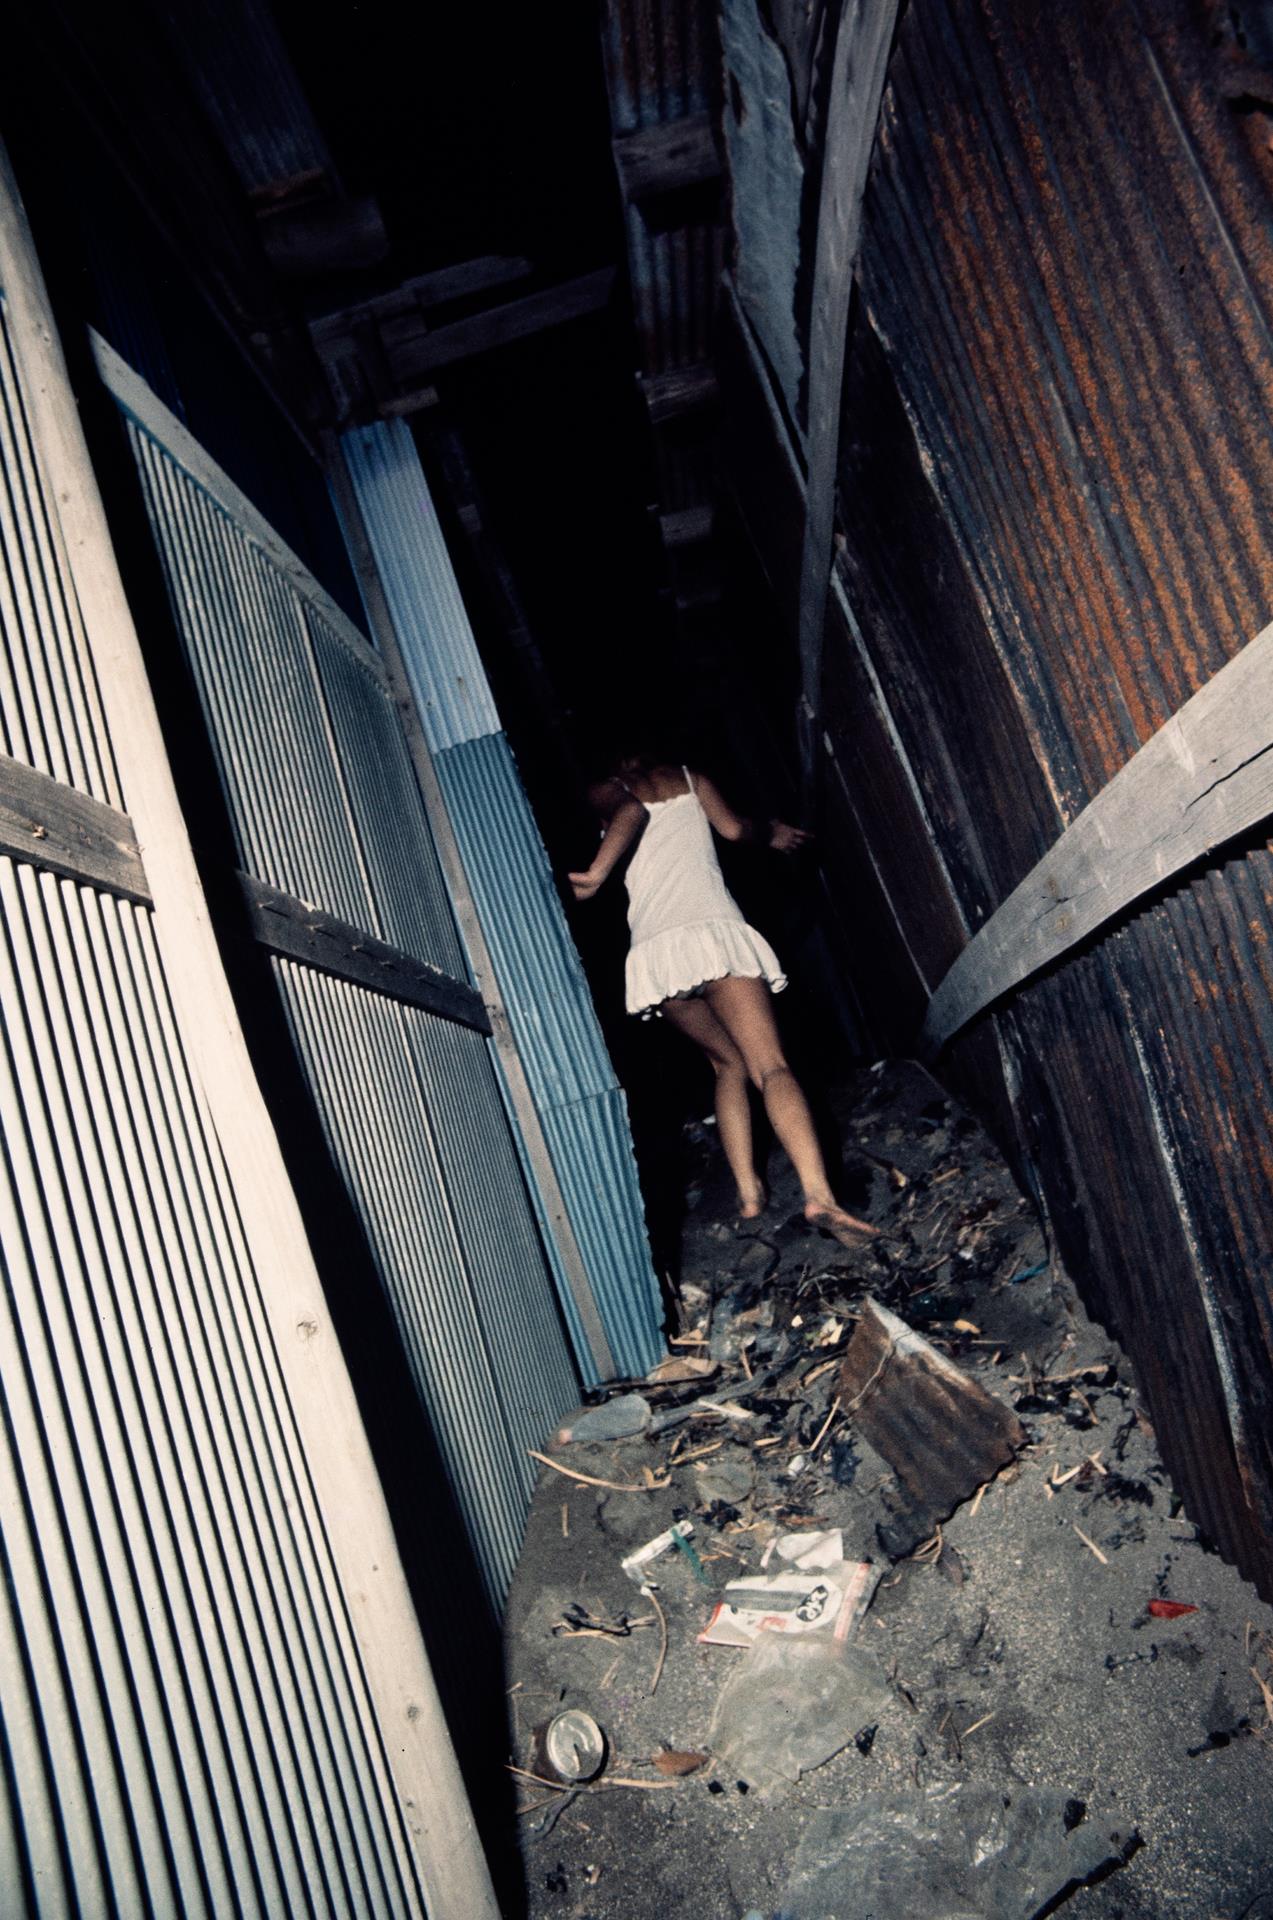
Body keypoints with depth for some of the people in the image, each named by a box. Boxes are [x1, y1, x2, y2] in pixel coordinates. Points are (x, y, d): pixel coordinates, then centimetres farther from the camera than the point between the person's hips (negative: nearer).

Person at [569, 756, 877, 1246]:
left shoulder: (605, 793, 20)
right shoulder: (688, 778, 24)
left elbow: (631, 812, -3)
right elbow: (733, 827, 11)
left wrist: (596, 874, -9)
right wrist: (772, 831, 30)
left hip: (654, 950, 1)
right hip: (715, 932, -1)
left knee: (728, 1063, 19)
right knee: (770, 1066, -11)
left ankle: (748, 1191, 11)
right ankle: (818, 1193, -30)